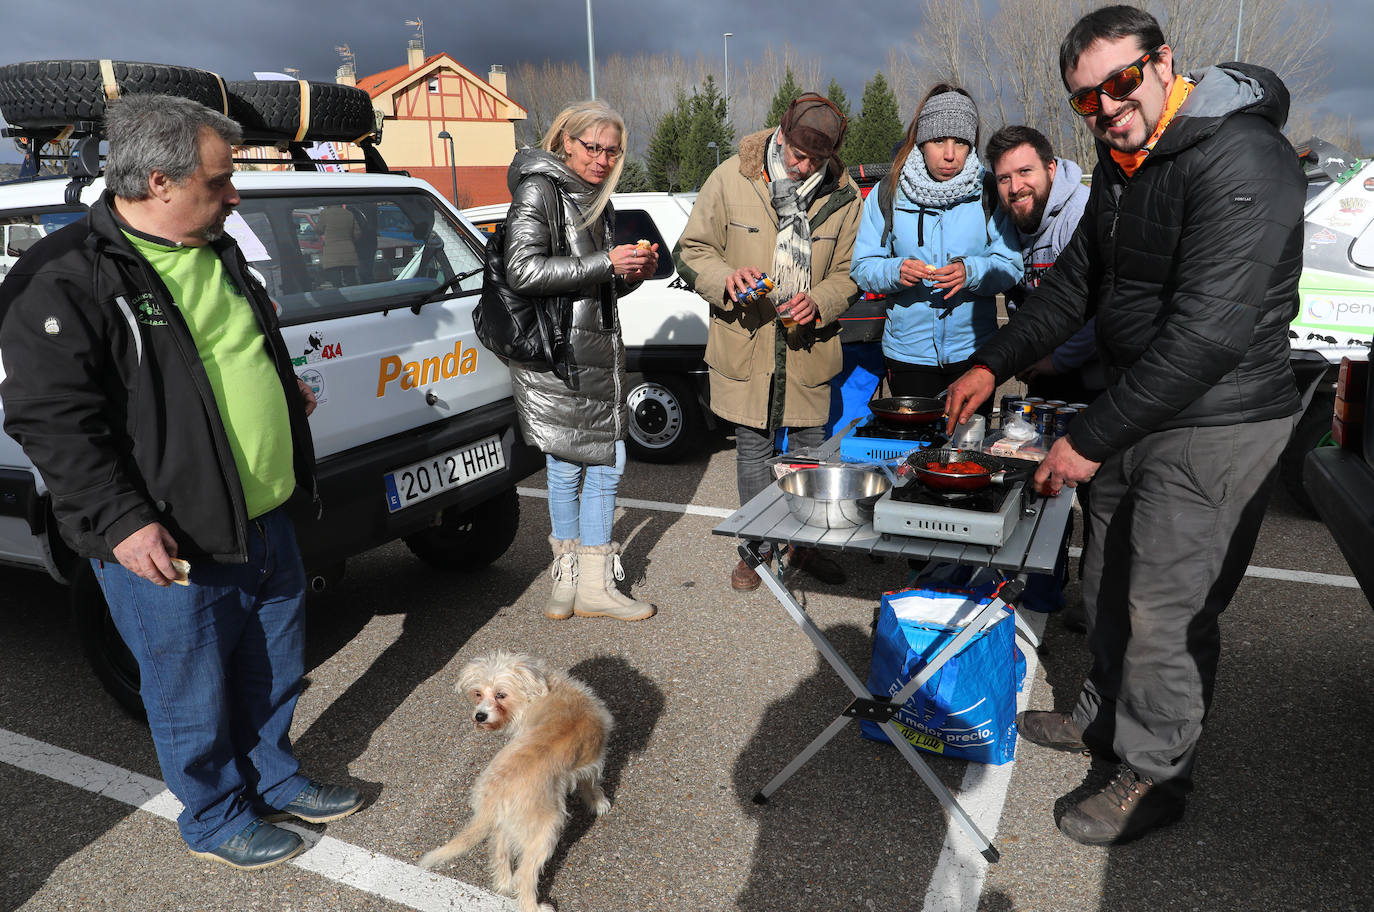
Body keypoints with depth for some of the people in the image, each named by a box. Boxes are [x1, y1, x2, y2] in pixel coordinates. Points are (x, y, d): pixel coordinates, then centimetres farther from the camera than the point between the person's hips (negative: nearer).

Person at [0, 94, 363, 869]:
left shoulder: (217, 253, 10)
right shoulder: (66, 281, -17)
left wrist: (281, 389, 30)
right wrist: (119, 521, -25)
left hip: (266, 520, 8)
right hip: (171, 546, -8)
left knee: (277, 672, 22)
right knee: (195, 696, 11)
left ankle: (277, 780, 45)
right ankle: (216, 818, 34)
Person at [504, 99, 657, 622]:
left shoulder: (598, 201, 19)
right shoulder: (539, 190, -6)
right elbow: (523, 271, -19)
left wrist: (635, 272, 4)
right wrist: (606, 264, -20)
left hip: (600, 352, 8)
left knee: (606, 463, 8)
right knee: (567, 466, 1)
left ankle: (593, 585, 19)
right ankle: (571, 579, 19)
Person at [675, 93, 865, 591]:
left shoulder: (843, 195, -1)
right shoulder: (730, 179, -6)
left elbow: (848, 271, 7)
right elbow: (691, 250, 0)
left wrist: (819, 302, -14)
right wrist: (725, 279, -20)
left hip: (808, 344, 1)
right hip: (745, 343, -1)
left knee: (809, 447, 10)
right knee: (753, 448, 8)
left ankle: (805, 544, 30)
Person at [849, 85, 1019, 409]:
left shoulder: (988, 194, -1)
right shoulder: (887, 194, -1)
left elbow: (1010, 267, -3)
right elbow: (862, 267, -3)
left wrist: (971, 272, -22)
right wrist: (895, 271, -23)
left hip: (972, 350, 1)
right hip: (908, 353, 0)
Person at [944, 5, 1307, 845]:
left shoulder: (1240, 160, -22)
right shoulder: (1121, 162, 8)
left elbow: (1209, 332, -28)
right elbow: (1076, 282, 17)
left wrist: (1091, 440, -26)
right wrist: (994, 364, 11)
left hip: (1216, 424, -9)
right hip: (1139, 412, 9)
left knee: (1164, 609, 0)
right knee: (1108, 587, 19)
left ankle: (1157, 776, 20)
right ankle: (1106, 719, 39)